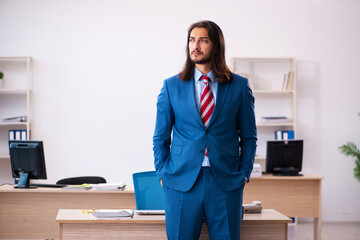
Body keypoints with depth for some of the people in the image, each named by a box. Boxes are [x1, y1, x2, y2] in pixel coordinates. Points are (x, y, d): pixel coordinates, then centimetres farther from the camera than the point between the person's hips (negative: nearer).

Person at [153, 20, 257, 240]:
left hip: (226, 182, 0)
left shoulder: (239, 86, 5)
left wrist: (244, 174, 1)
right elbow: (161, 137, 10)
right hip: (182, 182, 0)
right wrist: (163, 174, 2)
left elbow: (249, 137, 9)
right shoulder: (172, 86, 7)